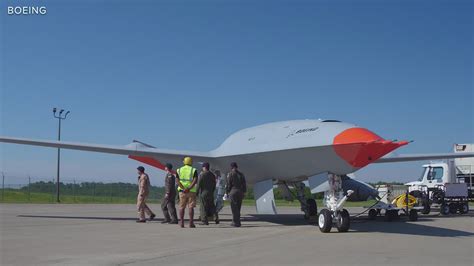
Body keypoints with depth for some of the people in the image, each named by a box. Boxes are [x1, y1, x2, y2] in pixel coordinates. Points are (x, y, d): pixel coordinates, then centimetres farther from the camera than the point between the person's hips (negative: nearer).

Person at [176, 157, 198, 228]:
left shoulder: (179, 170, 9)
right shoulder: (194, 170, 2)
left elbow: (177, 181, -4)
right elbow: (195, 180, -12)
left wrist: (184, 188, -13)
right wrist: (188, 188, -18)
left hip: (182, 191, 2)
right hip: (191, 191, -2)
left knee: (182, 207, 9)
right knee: (191, 207, 0)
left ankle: (181, 223, 4)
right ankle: (191, 223, -4)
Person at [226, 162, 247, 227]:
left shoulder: (230, 174, -4)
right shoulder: (241, 174, 11)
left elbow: (228, 184, -6)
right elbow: (244, 184, 10)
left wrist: (227, 192, 2)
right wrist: (243, 193, 14)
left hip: (233, 191, -5)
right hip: (240, 192, 5)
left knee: (234, 208, -3)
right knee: (238, 208, 12)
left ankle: (236, 223, -6)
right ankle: (235, 222, 16)